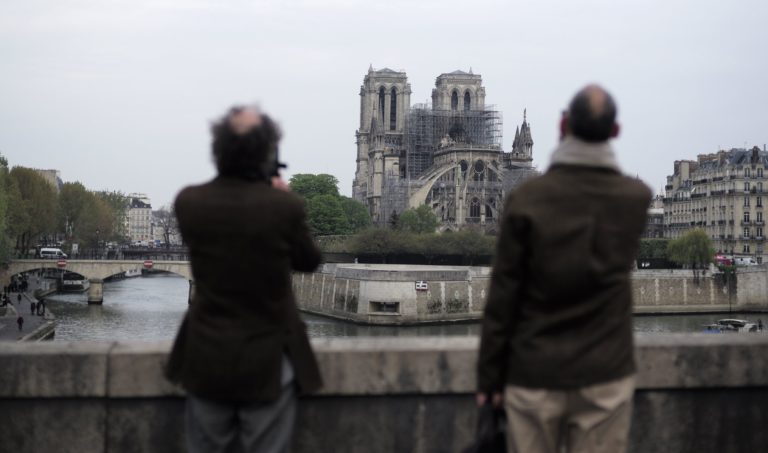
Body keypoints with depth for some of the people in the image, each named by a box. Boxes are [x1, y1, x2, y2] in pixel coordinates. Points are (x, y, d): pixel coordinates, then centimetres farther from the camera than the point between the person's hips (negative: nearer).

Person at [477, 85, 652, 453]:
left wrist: (489, 377, 0)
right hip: (606, 376, 2)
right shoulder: (636, 198, -4)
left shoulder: (527, 199, -12)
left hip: (534, 377, -1)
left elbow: (502, 296, -9)